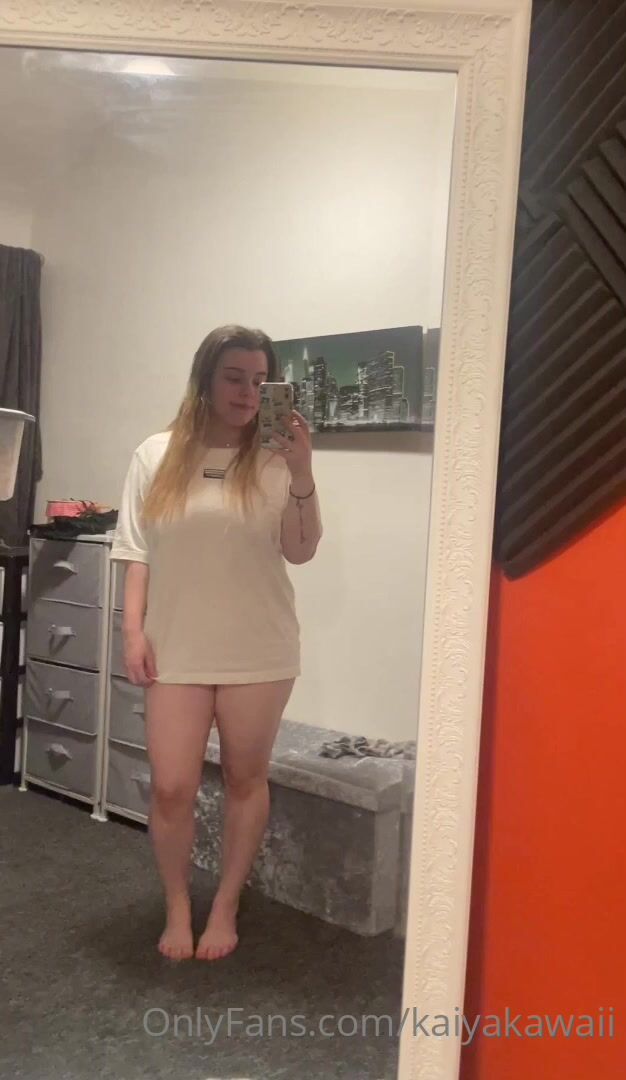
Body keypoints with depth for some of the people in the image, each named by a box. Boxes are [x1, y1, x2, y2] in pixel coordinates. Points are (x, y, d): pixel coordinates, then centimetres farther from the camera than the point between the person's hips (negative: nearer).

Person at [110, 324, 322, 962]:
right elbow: (137, 553, 5)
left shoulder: (277, 462, -3)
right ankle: (177, 907, 28)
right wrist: (133, 630, -1)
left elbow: (300, 552, -8)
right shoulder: (156, 456, 2)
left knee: (245, 778, 12)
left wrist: (302, 474, -20)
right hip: (177, 648, 1)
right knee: (171, 788, 3)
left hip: (257, 650, 0)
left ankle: (225, 907, 31)